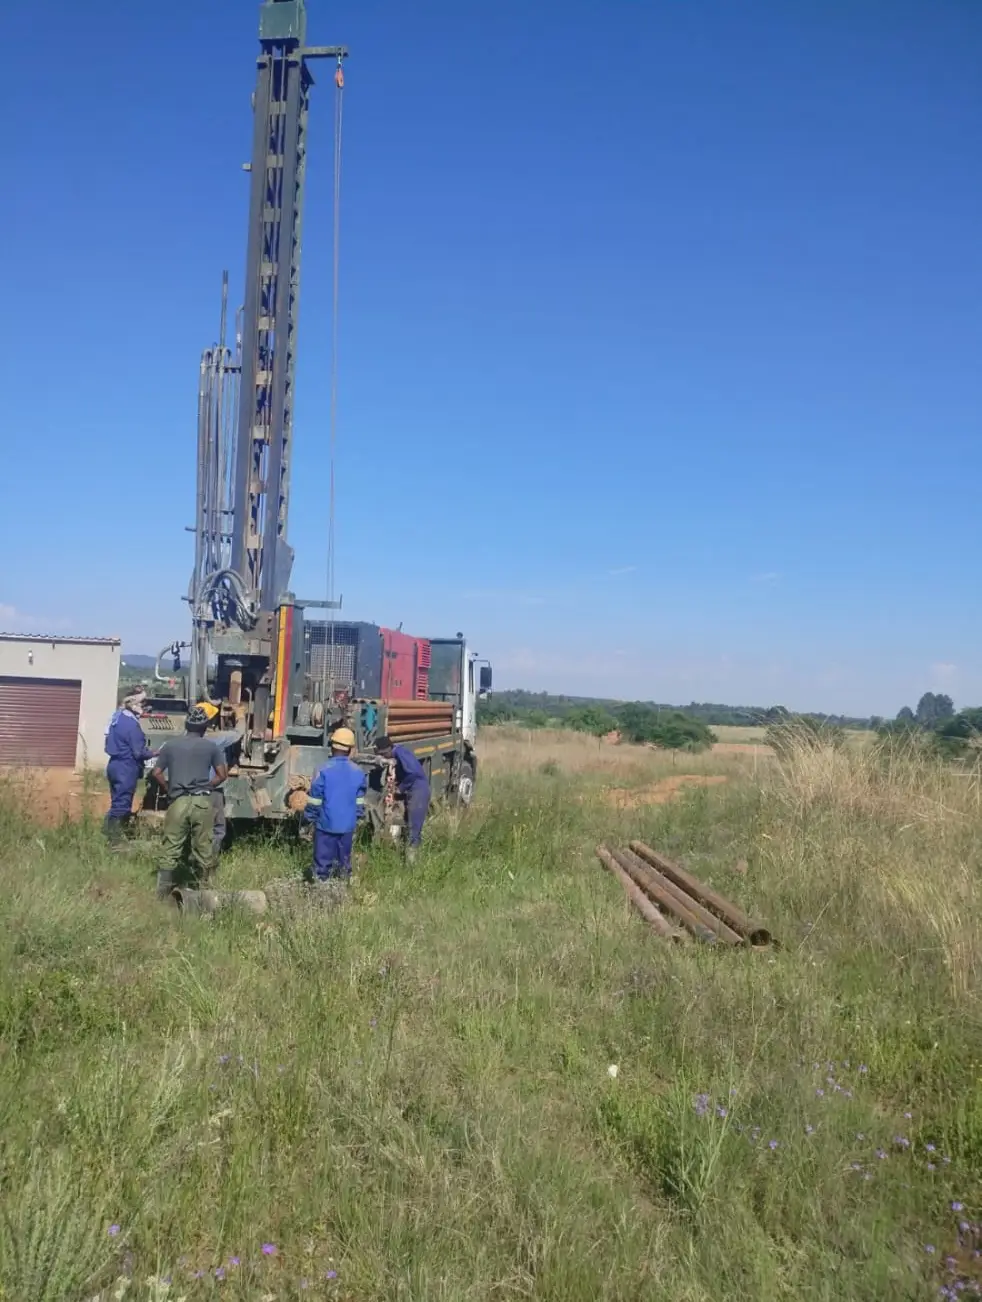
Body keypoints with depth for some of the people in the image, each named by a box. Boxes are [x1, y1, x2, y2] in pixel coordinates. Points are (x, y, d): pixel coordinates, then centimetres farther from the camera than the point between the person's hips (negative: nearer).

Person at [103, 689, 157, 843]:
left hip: (115, 765, 9)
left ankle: (109, 834, 23)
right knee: (122, 805, -2)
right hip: (126, 768, -9)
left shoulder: (118, 716, 8)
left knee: (117, 803, 18)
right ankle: (115, 841, 4)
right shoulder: (131, 723, -20)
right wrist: (154, 753, -3)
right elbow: (139, 752, -19)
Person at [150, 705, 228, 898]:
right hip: (202, 801, 0)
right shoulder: (211, 747, 6)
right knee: (204, 847, 8)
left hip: (178, 802, 1)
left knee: (171, 848, 4)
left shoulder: (170, 745, 9)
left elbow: (156, 773, 7)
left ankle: (163, 892, 3)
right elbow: (222, 774, 4)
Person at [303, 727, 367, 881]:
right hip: (348, 825, 4)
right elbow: (359, 802, 7)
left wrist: (309, 819, 2)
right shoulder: (358, 772, -2)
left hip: (326, 824, -4)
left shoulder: (324, 771, -15)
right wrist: (356, 819, 19)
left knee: (323, 858, 4)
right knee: (344, 857, 17)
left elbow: (314, 800, -10)